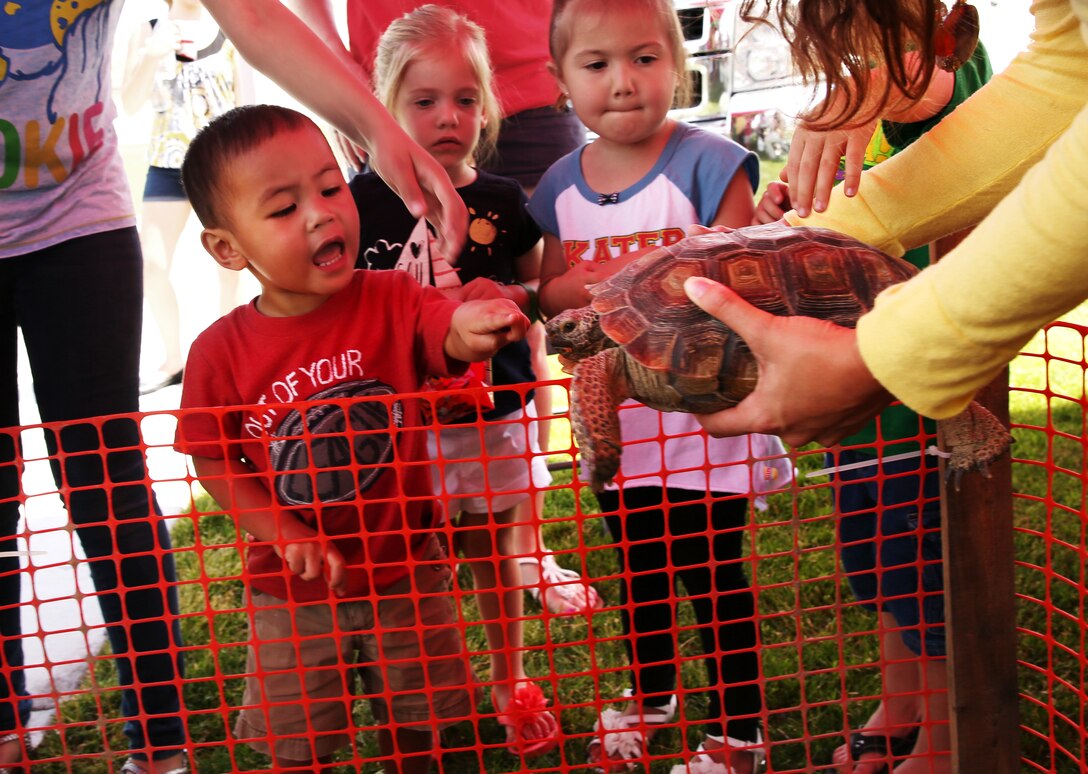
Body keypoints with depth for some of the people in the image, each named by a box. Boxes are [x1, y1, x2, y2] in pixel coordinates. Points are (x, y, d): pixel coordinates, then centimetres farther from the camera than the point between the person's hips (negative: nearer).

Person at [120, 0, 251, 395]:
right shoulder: (148, 32, 4)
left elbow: (245, 108, 4)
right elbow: (130, 104, -4)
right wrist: (154, 54, -19)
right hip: (168, 165, 1)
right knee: (151, 264, -2)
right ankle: (173, 358, 12)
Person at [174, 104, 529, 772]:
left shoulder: (393, 301, -14)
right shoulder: (222, 352, -14)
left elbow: (447, 338, -32)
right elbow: (210, 460, -6)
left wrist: (469, 328, -57)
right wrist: (287, 537, -17)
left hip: (406, 572, 0)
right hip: (293, 590, 0)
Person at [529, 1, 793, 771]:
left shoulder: (707, 163, -13)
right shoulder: (561, 186, 2)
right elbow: (551, 292, 0)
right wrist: (606, 281, -19)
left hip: (700, 413, -5)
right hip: (614, 418, 5)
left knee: (712, 572, 4)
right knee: (639, 570, 22)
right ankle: (651, 695, 44)